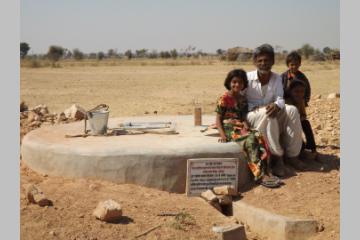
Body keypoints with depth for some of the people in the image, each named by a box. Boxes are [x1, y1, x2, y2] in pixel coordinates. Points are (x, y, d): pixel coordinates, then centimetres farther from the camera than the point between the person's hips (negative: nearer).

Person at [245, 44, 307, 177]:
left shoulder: (277, 78, 7)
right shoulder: (247, 78, -5)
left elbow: (280, 99, -5)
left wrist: (277, 105, -30)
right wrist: (255, 108, -25)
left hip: (270, 115, 4)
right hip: (252, 115, -4)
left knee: (292, 110, -22)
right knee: (267, 113, -37)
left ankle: (292, 155, -17)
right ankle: (276, 157, -30)